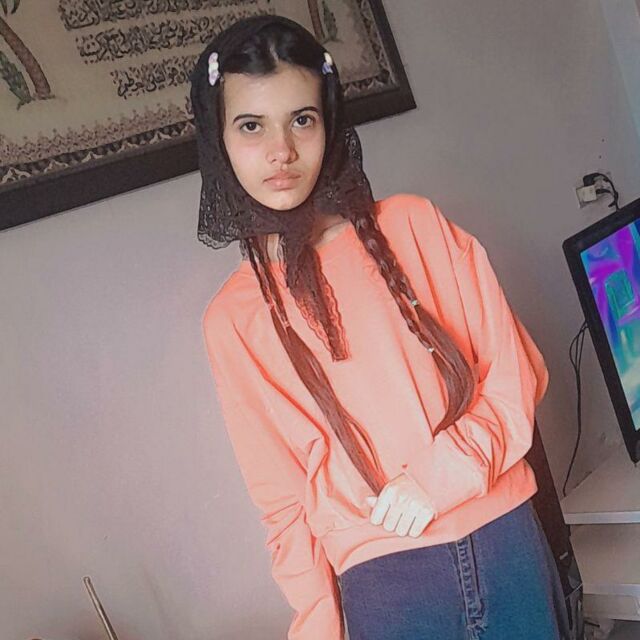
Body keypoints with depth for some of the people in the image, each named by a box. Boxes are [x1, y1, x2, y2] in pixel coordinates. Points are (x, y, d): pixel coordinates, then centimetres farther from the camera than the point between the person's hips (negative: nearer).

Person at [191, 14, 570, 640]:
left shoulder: (413, 226, -2)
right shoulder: (233, 318, -2)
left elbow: (515, 370, -1)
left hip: (505, 540, 1)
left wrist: (436, 477, -14)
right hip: (383, 581, -1)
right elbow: (280, 497, 2)